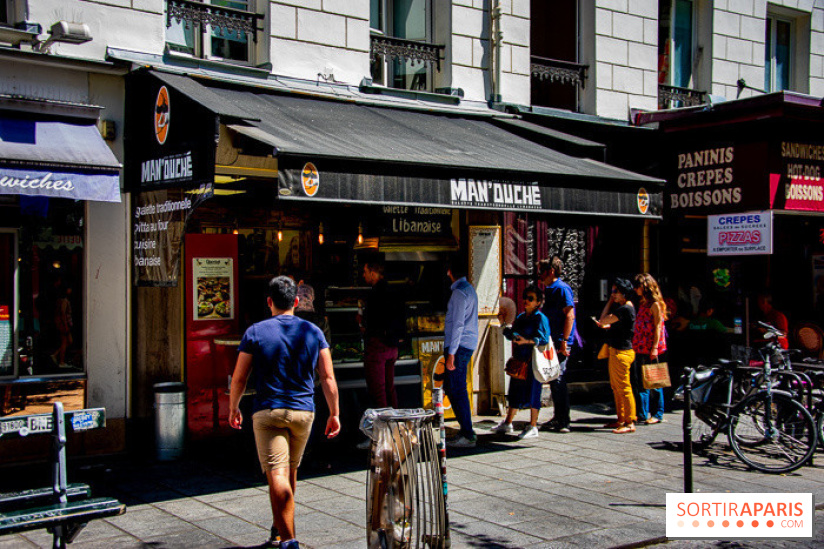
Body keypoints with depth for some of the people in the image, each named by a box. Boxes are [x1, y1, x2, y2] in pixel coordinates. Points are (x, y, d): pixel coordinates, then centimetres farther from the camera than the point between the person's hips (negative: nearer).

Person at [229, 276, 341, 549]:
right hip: (303, 411, 3)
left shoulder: (255, 332, -4)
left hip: (267, 412, -3)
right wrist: (334, 414, 7)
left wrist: (233, 408, 15)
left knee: (276, 475, -7)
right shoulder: (313, 332, 2)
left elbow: (239, 377, -1)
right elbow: (328, 377, 0)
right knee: (290, 471, 20)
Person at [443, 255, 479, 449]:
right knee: (450, 387, 15)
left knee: (458, 390, -6)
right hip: (468, 345, 10)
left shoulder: (459, 292, -14)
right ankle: (466, 430, 18)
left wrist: (451, 353, -20)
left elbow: (458, 324, -20)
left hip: (459, 346, -10)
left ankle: (468, 436, -3)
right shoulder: (469, 289, 16)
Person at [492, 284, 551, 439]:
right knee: (515, 391, 15)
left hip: (533, 362, -7)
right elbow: (512, 335, 22)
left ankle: (533, 427, 6)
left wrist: (527, 341, -30)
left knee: (532, 392, -2)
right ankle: (507, 424, 27)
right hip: (519, 361, 7)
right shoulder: (520, 317, 13)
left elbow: (543, 339, -18)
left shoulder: (540, 318, -9)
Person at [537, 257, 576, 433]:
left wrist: (563, 341, -21)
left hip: (560, 343, -9)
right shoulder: (548, 289, 17)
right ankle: (557, 418, 21)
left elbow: (569, 315, -17)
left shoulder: (562, 288, -11)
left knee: (558, 381, -8)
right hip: (551, 342, 9)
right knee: (553, 381, 13)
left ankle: (563, 422, -2)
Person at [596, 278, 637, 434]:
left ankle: (630, 423, -3)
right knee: (616, 387, 15)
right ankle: (621, 420, 23)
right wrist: (607, 326, 9)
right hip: (615, 351, 11)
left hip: (622, 352, -11)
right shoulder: (622, 306, 14)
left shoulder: (625, 309, -18)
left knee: (623, 387, -7)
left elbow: (603, 320, -16)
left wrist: (609, 302, -7)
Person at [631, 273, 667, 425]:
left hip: (651, 349, -8)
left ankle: (657, 414, 6)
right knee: (640, 382, 8)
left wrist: (655, 348, -18)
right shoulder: (642, 303, 16)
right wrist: (634, 344, 14)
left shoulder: (655, 304, -8)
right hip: (640, 348, 8)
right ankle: (642, 414, 14)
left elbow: (657, 327, -13)